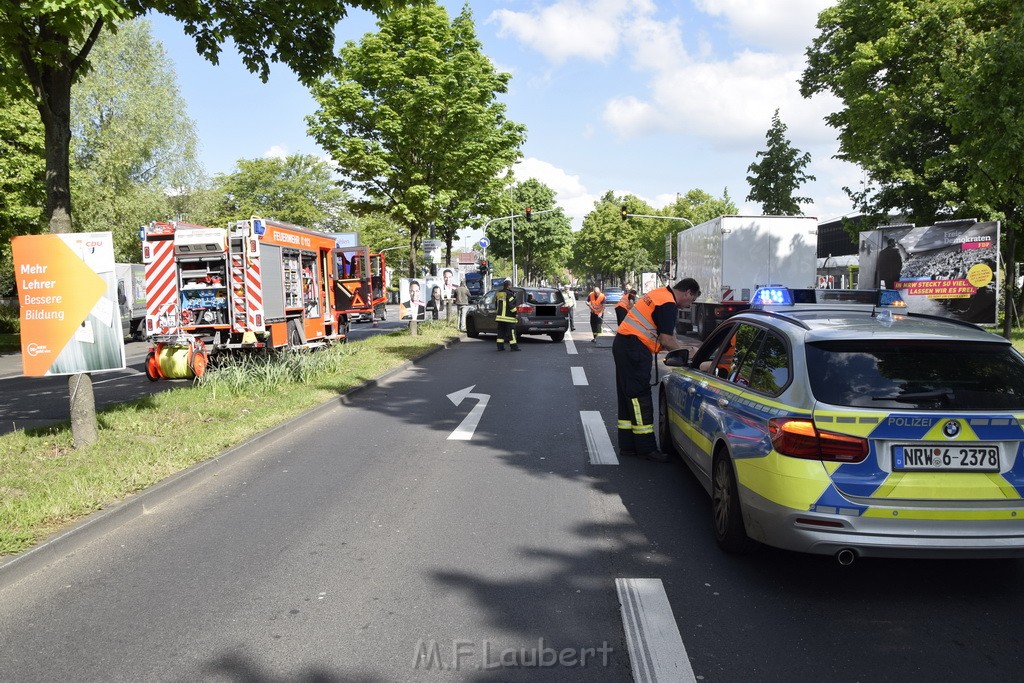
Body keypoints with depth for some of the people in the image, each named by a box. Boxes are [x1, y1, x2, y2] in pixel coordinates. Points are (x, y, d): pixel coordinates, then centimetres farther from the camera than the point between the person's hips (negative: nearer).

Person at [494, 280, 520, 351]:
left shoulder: (498, 294, 11)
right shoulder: (509, 294, -13)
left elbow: (496, 305, 18)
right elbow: (511, 305, -18)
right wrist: (515, 312, -7)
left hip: (500, 316, 7)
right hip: (508, 317, -7)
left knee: (501, 332, 10)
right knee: (511, 332, -4)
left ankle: (500, 346, 9)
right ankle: (513, 347, -4)